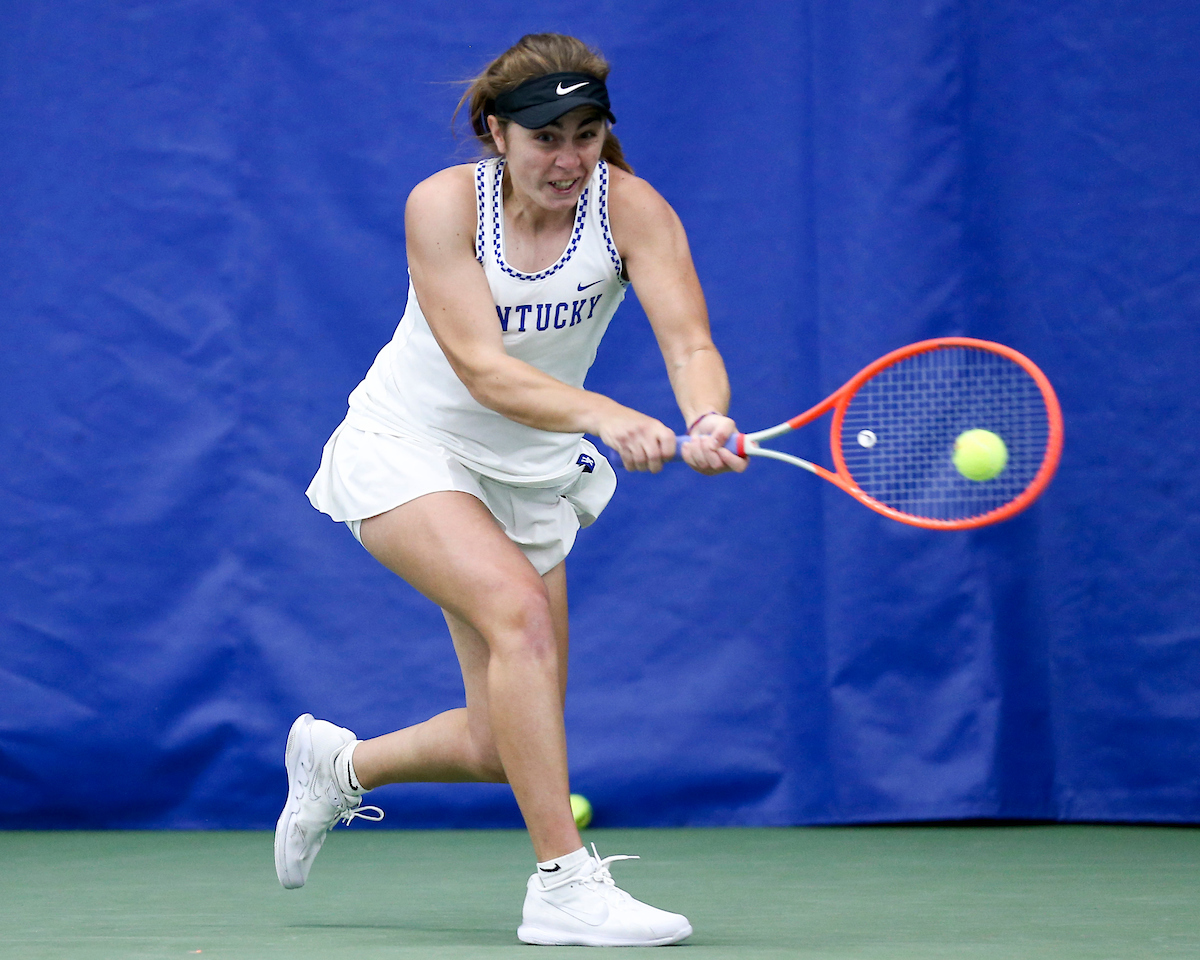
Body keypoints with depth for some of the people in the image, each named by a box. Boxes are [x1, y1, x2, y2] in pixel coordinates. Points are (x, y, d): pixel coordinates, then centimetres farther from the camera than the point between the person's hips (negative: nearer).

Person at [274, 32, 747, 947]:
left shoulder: (633, 209, -16)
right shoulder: (445, 204, -21)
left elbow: (690, 343, -28)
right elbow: (483, 368, -30)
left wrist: (707, 422, -52)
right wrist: (604, 416, -47)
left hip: (530, 475, 4)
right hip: (409, 450, -4)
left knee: (504, 746, 1)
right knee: (520, 609, -31)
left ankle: (340, 763, 32)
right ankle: (564, 884, -28)